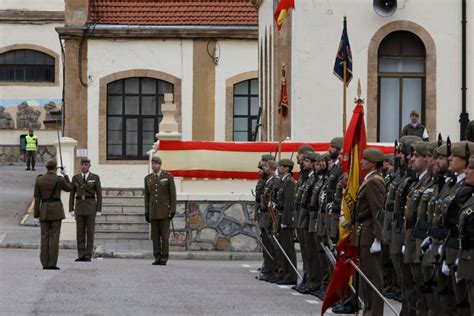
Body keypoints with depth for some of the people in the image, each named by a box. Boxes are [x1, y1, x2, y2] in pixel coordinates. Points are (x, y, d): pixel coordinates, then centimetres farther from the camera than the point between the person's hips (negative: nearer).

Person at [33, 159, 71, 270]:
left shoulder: (39, 180, 1)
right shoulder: (60, 179, -6)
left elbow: (37, 198, 2)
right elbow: (68, 188, 14)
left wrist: (36, 215, 5)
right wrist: (65, 175, 23)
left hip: (44, 210, 3)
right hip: (56, 209, -3)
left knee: (44, 237, 4)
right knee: (54, 237, -2)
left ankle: (45, 264, 2)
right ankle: (52, 264, -6)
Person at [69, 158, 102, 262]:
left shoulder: (95, 178, 0)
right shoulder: (75, 178, 7)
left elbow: (99, 194, 0)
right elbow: (72, 194, 8)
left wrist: (99, 210, -6)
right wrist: (71, 210, 2)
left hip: (91, 206, -2)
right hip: (79, 206, 2)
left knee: (90, 232, -2)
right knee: (80, 232, 1)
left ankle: (88, 256, 1)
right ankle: (81, 255, 6)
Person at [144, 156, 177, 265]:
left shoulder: (168, 177, -4)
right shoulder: (148, 178, 7)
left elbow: (173, 194, -4)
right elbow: (147, 196, 11)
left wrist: (173, 210, -10)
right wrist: (146, 212, 5)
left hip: (165, 210, -4)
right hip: (153, 211, 4)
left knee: (165, 235, -6)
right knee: (155, 235, 1)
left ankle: (164, 259, -3)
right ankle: (157, 258, 5)